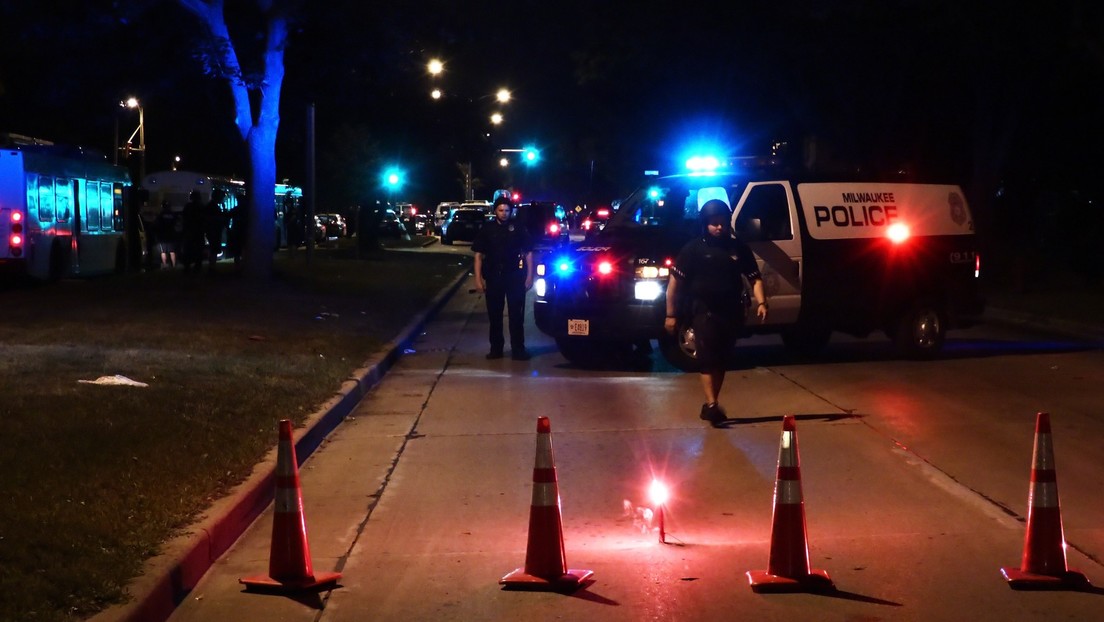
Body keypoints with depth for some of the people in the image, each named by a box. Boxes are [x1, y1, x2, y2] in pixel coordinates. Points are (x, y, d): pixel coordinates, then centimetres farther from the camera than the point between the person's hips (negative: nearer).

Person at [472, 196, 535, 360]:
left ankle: (518, 349, 3)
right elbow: (478, 254, 3)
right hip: (493, 276, 1)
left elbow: (528, 253, 4)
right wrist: (478, 278, -4)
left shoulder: (518, 229, 1)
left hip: (515, 276, -1)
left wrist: (529, 276, -2)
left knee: (516, 314, 0)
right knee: (494, 314, 7)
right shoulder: (487, 229, 3)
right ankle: (495, 348, 16)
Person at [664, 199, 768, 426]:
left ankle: (710, 405, 21)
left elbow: (755, 278, 5)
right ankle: (712, 405, -20)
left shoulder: (739, 248, 5)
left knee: (721, 360, 10)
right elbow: (674, 281, -3)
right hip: (704, 311, -4)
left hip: (731, 312, 4)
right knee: (708, 358, -13)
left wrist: (761, 302, -12)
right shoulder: (694, 249, -4)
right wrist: (671, 314, -6)